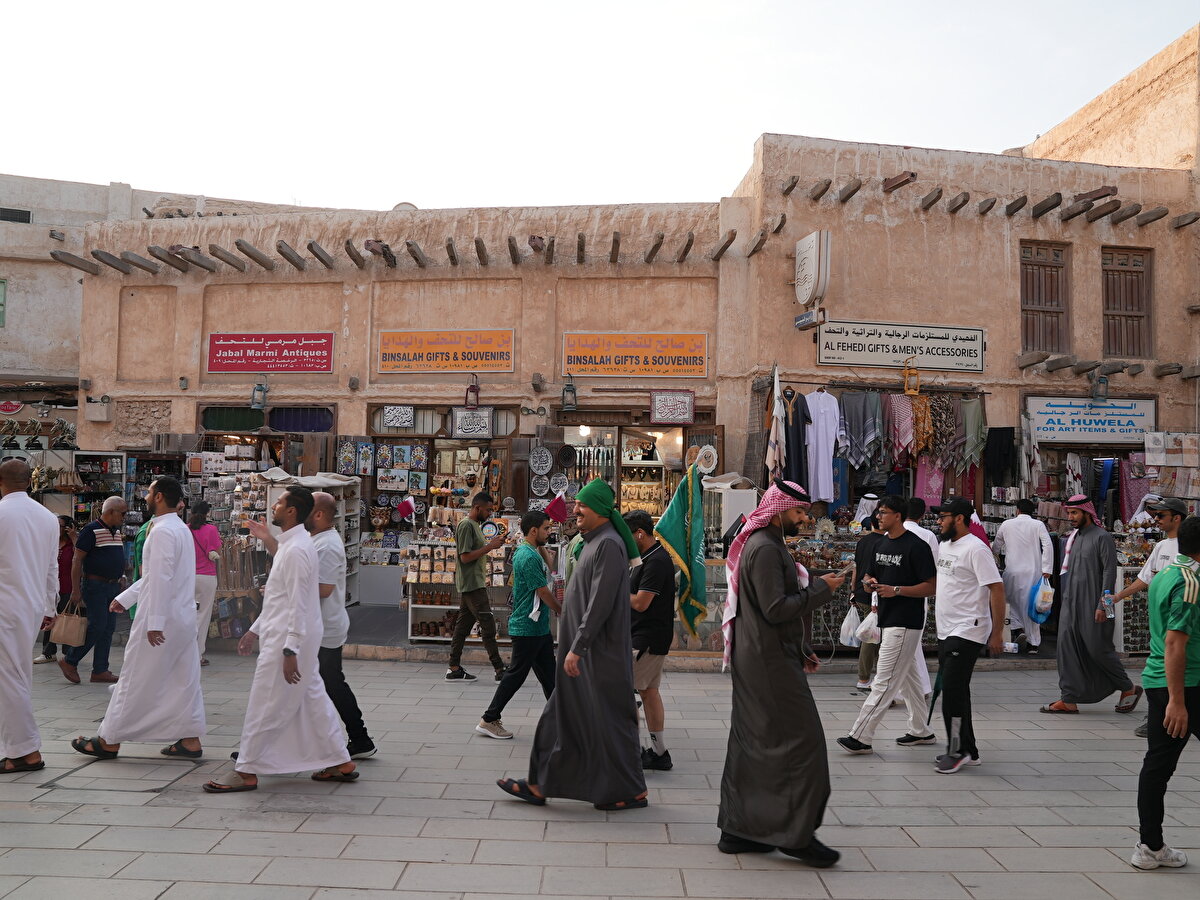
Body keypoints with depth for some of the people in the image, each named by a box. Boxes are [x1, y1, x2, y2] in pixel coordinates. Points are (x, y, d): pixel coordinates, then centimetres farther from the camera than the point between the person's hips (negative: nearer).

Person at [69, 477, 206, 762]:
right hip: (184, 617, 9)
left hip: (162, 617, -9)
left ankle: (109, 741, 13)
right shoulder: (181, 528, 14)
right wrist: (125, 598, 22)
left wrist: (154, 622, -22)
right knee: (184, 679, 10)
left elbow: (161, 579, -22)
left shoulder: (163, 531, -16)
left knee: (136, 680, 2)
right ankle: (190, 740, 13)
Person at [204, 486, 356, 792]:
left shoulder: (295, 550, -18)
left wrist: (290, 650, -23)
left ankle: (246, 772, 12)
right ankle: (340, 763, 20)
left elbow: (298, 604, -22)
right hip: (301, 640, 10)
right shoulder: (290, 544, 14)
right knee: (313, 700, 14)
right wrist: (255, 630, 22)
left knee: (264, 707, 1)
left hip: (288, 640, -10)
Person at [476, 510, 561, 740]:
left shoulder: (532, 553, 13)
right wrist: (564, 613, -4)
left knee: (548, 675, 15)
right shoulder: (528, 557, -20)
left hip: (539, 627, 10)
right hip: (528, 628, -10)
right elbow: (544, 592, -17)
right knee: (516, 675, -1)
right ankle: (489, 720, 7)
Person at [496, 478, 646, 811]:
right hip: (584, 651, 10)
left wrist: (577, 648, -23)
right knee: (563, 716, 13)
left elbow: (600, 603, -23)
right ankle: (540, 784, 21)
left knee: (609, 720, 1)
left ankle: (632, 792, 15)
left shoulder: (609, 544, -18)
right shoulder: (594, 542, 13)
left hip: (599, 655, -10)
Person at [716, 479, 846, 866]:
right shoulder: (766, 549, -16)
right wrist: (821, 588, -14)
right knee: (801, 741, -3)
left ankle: (737, 828, 20)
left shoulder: (765, 544, 17)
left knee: (751, 744, 13)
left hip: (758, 659, 11)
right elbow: (776, 608, -23)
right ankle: (797, 834, 5)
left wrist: (801, 650, 20)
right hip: (770, 661, -11)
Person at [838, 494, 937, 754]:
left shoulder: (916, 546, -14)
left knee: (884, 681, -7)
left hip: (904, 624, -9)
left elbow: (931, 586, -15)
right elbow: (868, 577, 21)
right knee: (908, 678, 18)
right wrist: (869, 583, -3)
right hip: (887, 620, 9)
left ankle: (860, 737, -7)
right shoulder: (881, 544, 13)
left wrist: (897, 590, -23)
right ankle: (920, 731, 29)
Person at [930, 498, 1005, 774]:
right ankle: (968, 751, 22)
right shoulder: (944, 546, 13)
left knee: (953, 691, -9)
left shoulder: (975, 549, -14)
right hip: (946, 631, 9)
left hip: (967, 632, -9)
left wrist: (997, 632, -18)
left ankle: (957, 751, 3)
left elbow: (997, 588, -17)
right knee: (954, 691, 13)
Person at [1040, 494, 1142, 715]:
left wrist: (1102, 605, -19)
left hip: (1092, 605, -7)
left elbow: (1109, 572, -14)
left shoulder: (1102, 537, -8)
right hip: (1071, 604, 7)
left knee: (1099, 649, -1)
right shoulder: (1074, 537, 15)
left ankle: (1128, 689, 22)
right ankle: (1068, 700, 3)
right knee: (1067, 647, 0)